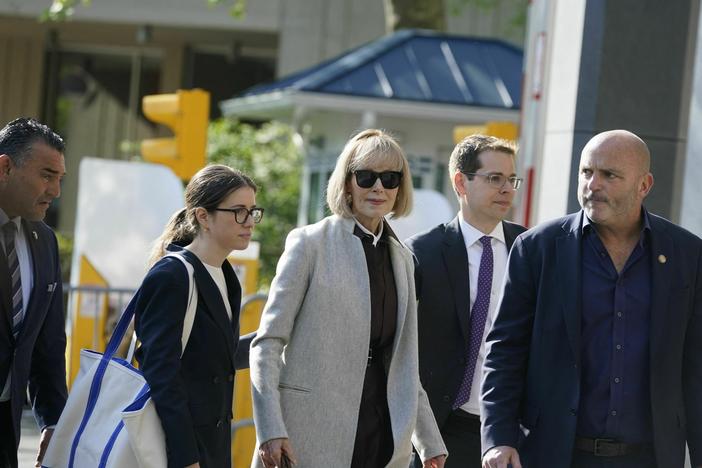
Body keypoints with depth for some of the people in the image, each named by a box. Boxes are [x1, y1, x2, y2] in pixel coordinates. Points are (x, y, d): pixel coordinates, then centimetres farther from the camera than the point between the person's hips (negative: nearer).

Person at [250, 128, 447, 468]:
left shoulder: (401, 257, 15)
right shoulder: (310, 243, -1)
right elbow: (267, 343, -4)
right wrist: (271, 431, -13)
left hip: (384, 437, 5)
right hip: (313, 439, -5)